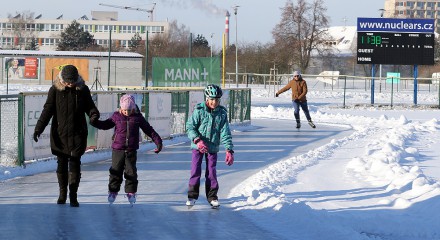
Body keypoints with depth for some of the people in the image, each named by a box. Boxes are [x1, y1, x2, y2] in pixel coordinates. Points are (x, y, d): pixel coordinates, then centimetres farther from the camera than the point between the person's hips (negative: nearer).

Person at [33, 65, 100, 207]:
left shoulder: (83, 89, -1)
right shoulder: (55, 90, -4)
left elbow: (89, 106, 8)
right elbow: (48, 110, -5)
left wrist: (94, 114, -16)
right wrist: (39, 128, -13)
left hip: (78, 134, 0)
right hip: (59, 134, 0)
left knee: (75, 163, -5)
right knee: (62, 163, 7)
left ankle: (73, 195, 1)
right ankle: (62, 193, 21)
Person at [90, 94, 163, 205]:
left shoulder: (137, 117, 1)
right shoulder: (116, 116, 1)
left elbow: (149, 130, 6)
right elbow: (106, 125, 14)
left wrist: (158, 141, 4)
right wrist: (95, 122, -3)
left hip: (131, 150, 0)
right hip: (118, 149, 0)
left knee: (131, 172, 1)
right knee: (116, 171, 3)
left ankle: (131, 192, 13)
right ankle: (113, 191, 14)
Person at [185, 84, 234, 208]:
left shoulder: (222, 113, -3)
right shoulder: (199, 110, -10)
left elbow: (225, 133, -4)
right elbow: (190, 127, -11)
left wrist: (229, 150, -12)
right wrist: (197, 140, -25)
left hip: (213, 147, 2)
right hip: (198, 146, -2)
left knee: (211, 172, 3)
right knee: (195, 170, -3)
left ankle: (212, 196, 14)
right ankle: (192, 195, 8)